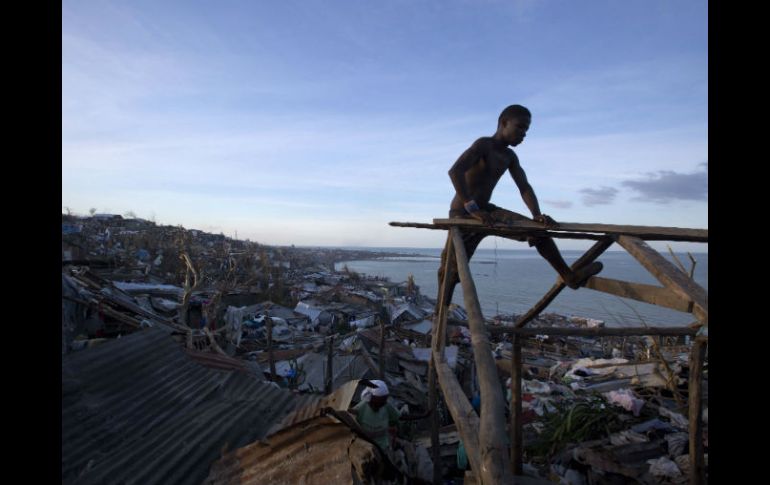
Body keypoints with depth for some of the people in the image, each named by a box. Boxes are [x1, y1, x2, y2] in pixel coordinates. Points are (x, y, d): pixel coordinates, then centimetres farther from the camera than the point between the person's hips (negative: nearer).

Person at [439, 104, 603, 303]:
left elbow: (524, 187, 3)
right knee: (451, 270, -5)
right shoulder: (483, 145, -15)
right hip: (462, 212, -7)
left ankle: (569, 276, 2)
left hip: (486, 210, 8)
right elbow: (455, 171, -30)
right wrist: (472, 207, -35)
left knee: (537, 230, 0)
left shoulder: (510, 157, 10)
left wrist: (537, 215, -16)